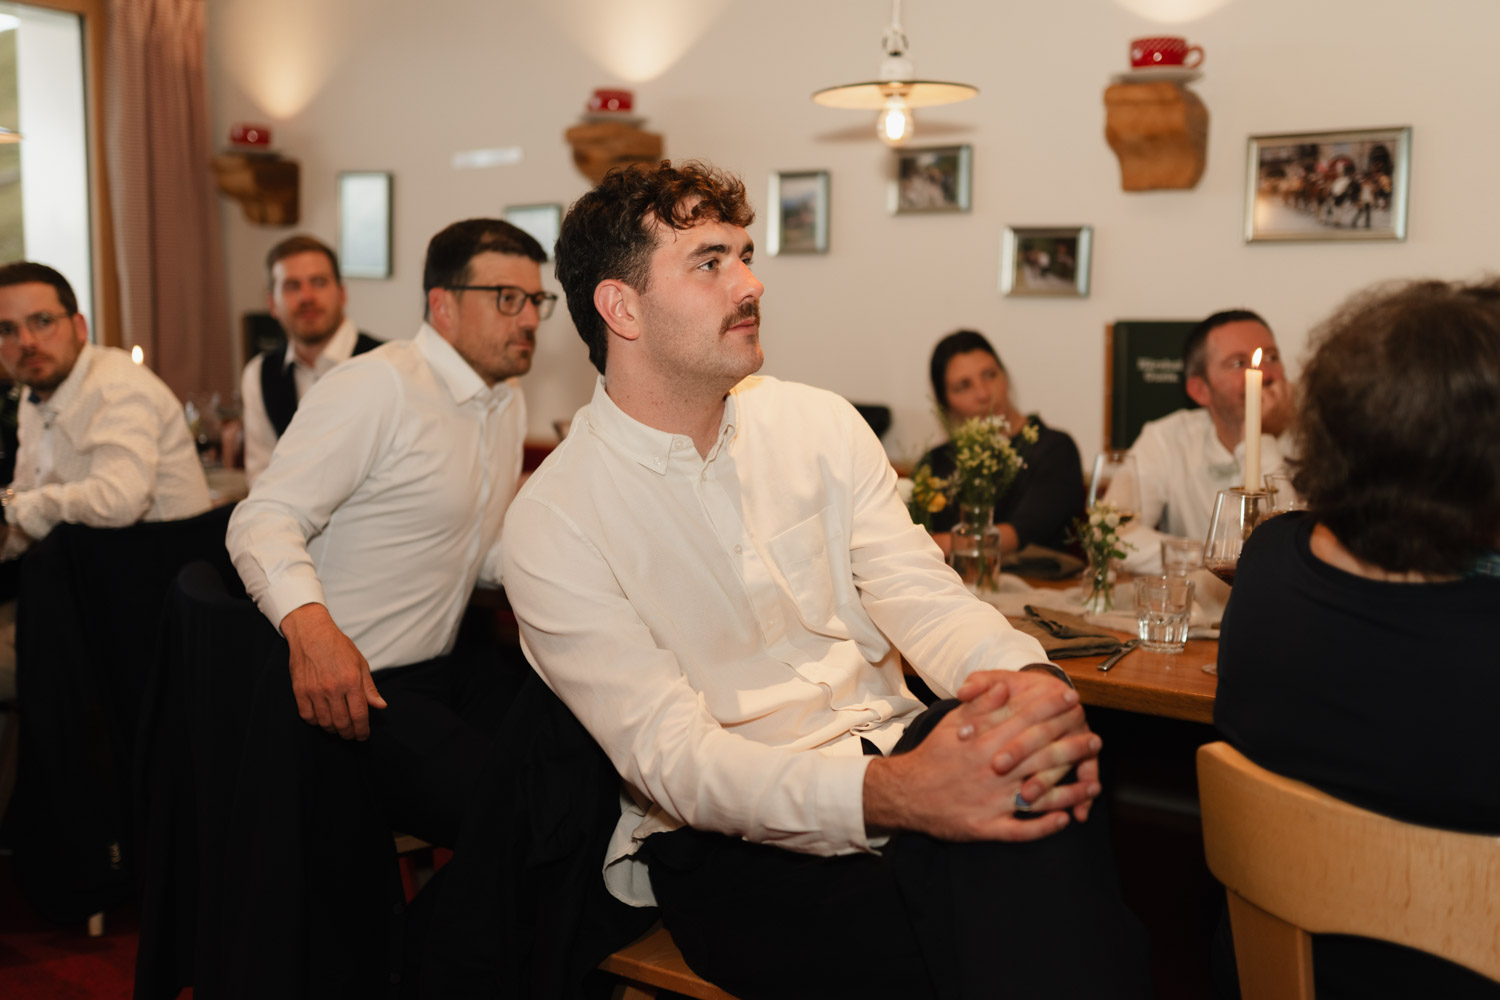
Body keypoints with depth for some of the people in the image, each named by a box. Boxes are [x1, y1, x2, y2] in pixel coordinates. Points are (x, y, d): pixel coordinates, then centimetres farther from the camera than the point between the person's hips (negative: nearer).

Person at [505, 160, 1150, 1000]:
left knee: (1036, 803, -30)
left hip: (890, 753, 5)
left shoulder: (821, 424, 8)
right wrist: (890, 796, -33)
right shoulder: (552, 522, -8)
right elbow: (671, 756, -16)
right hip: (731, 839, -4)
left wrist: (1028, 679, -24)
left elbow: (920, 597, 1)